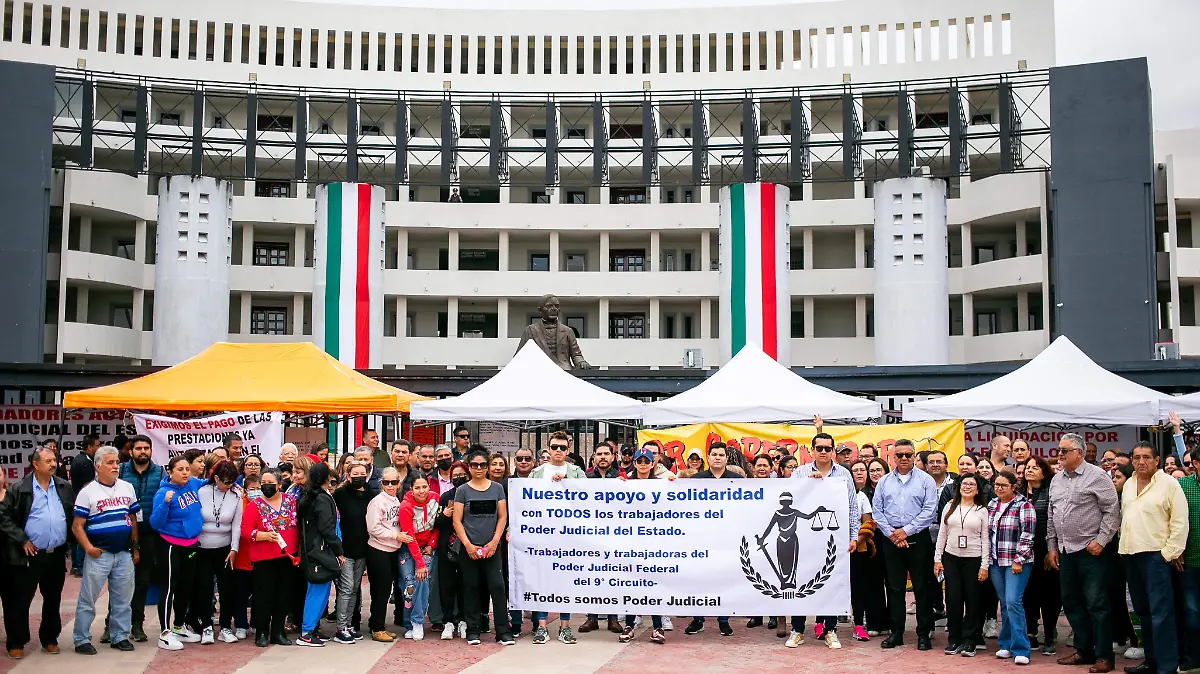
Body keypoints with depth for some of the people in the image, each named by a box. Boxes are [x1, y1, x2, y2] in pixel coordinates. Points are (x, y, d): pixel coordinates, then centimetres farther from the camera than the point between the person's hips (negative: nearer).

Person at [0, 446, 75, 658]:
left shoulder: (64, 487, 6)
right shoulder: (19, 489, -6)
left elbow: (74, 515, 14)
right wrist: (21, 540, -10)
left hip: (57, 554, 4)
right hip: (29, 555, -4)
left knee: (53, 600, 13)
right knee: (20, 600, 4)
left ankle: (49, 639, 25)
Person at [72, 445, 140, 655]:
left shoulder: (127, 488, 8)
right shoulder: (87, 492, -4)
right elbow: (77, 526, -6)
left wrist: (135, 549, 13)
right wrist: (88, 548, -18)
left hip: (124, 554, 4)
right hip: (98, 555, -4)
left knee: (123, 599, 10)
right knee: (87, 599, 1)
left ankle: (120, 636, 21)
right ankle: (82, 640, 10)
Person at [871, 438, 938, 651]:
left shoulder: (925, 480, 0)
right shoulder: (884, 481, 10)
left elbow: (929, 511, -7)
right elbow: (876, 510, 7)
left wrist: (906, 531, -12)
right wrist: (891, 533, -5)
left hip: (918, 539, -3)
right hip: (891, 540, 3)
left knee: (922, 587, 0)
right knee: (894, 587, 7)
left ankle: (923, 633, 8)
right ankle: (896, 633, 13)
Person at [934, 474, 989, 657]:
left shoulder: (982, 510, 3)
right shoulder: (950, 507, 8)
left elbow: (985, 539, 1)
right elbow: (942, 534, 9)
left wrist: (984, 565, -5)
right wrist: (937, 559, 4)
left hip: (973, 560, -2)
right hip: (951, 559, 2)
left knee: (972, 600, 1)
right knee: (952, 599, 1)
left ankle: (969, 642, 10)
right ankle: (954, 640, 12)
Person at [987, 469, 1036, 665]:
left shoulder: (1024, 505, -7)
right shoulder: (991, 505, 12)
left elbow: (1027, 535, -12)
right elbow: (986, 533, 18)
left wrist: (1018, 560, -15)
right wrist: (986, 559, 13)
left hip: (1017, 562, -6)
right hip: (995, 561, 6)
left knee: (1013, 601, -13)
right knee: (1004, 603, 10)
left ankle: (1020, 649, -8)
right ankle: (1006, 645, 16)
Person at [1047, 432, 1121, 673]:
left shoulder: (1097, 476, -8)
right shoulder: (1056, 480, 12)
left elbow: (1112, 511, -9)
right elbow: (1051, 516, 18)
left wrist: (1101, 540, -14)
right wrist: (1051, 547, 14)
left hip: (1090, 551, -7)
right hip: (1064, 551, 7)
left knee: (1096, 604, -3)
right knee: (1071, 603, 12)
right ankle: (1083, 651, 23)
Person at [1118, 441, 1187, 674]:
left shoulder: (1169, 483, -6)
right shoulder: (1128, 484, 13)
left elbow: (1180, 522, -9)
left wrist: (1171, 552, -12)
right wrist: (1123, 545, 12)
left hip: (1156, 555, -7)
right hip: (1130, 554, 7)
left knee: (1160, 613, -9)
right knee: (1143, 611, 13)